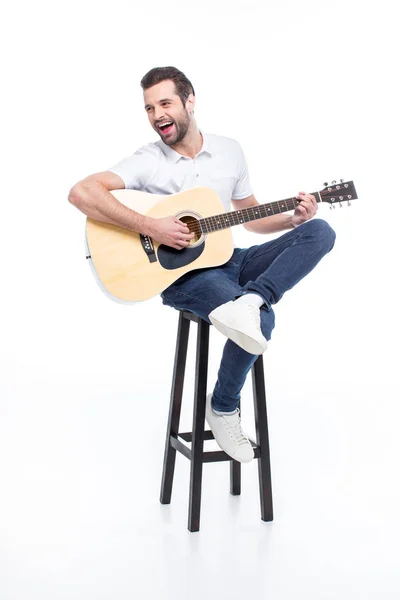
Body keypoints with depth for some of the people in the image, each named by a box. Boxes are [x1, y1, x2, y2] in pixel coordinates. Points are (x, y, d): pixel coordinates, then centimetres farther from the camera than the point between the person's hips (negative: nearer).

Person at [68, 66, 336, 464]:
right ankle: (223, 409, -5)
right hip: (182, 271, -6)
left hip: (229, 260, 6)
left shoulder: (229, 150, 10)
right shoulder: (147, 162, -6)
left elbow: (251, 217, 19)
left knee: (320, 232, -10)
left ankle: (248, 301, -33)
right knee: (262, 319, -30)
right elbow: (81, 193, -21)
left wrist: (294, 218, 0)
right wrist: (151, 227, -26)